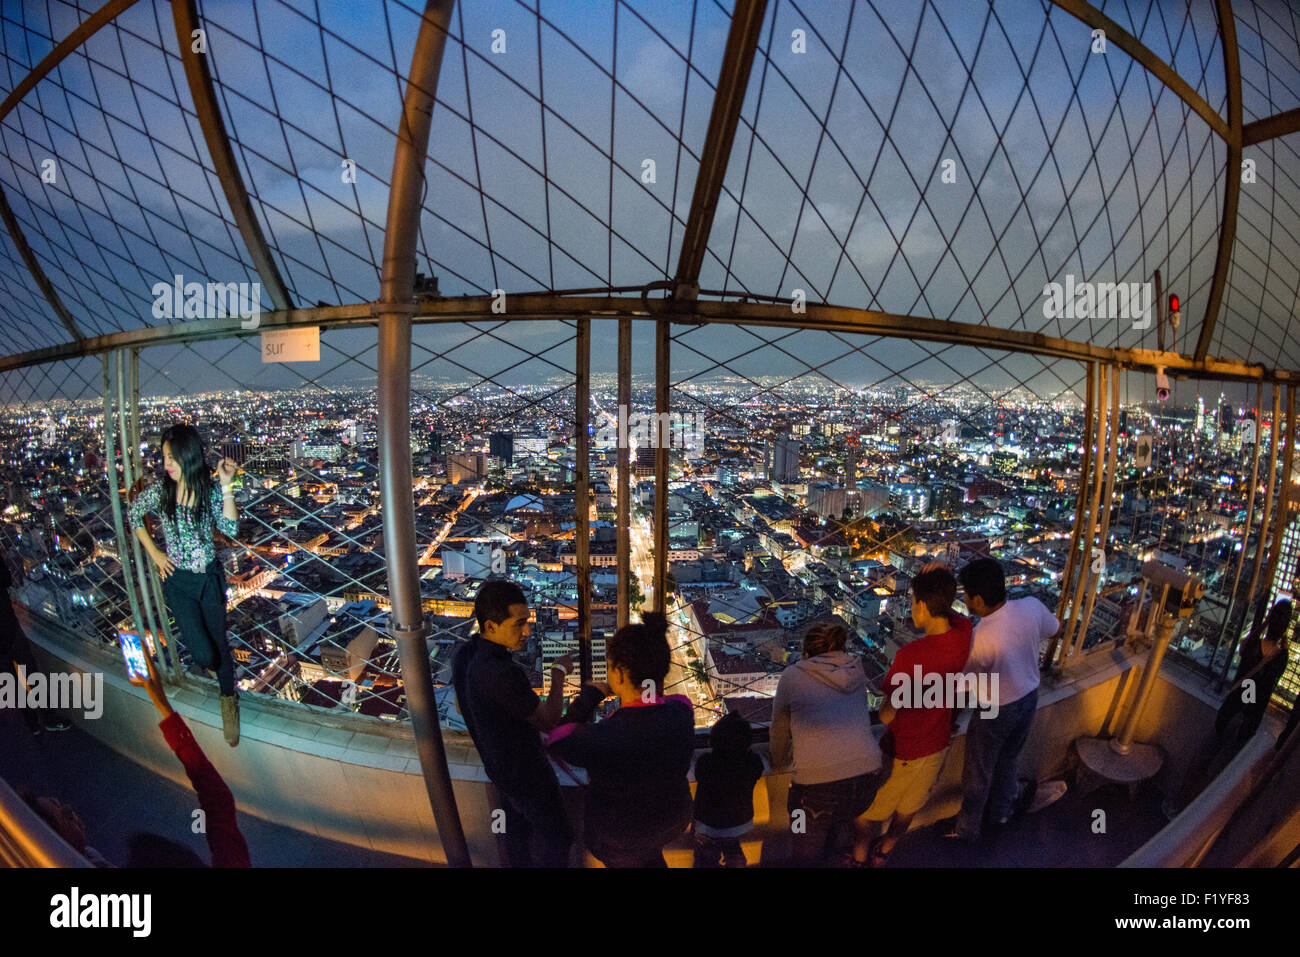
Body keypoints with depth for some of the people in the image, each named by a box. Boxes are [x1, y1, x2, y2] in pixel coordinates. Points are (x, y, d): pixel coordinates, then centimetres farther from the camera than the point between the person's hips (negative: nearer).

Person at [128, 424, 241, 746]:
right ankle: (214, 664, 32)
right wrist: (154, 554, 5)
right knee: (203, 653, -7)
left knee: (220, 643, 11)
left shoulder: (210, 489, -9)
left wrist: (226, 486, -25)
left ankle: (229, 702, 32)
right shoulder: (159, 491, -8)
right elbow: (134, 514, 11)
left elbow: (231, 529, -19)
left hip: (211, 577, 0)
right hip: (178, 581, 0)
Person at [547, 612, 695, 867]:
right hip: (673, 818, 4)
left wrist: (590, 695, -14)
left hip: (620, 836, -3)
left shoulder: (602, 739, -41)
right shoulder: (681, 709, -27)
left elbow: (558, 743, -19)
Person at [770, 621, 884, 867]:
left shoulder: (792, 676, 0)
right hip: (868, 772, 4)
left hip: (817, 780, -4)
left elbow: (779, 729, 12)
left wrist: (780, 761, 31)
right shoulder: (856, 673, 10)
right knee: (844, 820, 34)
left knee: (808, 852, 21)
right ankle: (840, 855, 56)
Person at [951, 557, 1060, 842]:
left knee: (978, 773, 18)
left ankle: (968, 828, 39)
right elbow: (1055, 629, 1)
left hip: (996, 711, -6)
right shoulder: (1032, 607, -21)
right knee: (1008, 760, 30)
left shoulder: (979, 640, -39)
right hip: (1029, 698, 6)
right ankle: (1001, 811, 53)